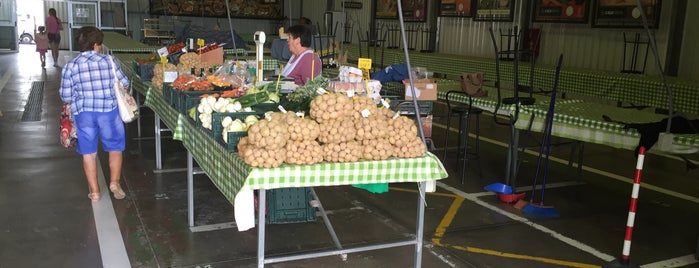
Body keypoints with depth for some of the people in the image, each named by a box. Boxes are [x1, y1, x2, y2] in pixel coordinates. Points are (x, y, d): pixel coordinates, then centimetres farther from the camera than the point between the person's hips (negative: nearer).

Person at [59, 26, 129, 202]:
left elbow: (66, 97, -1)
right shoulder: (108, 61, -4)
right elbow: (124, 83, 6)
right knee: (115, 148, 17)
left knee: (88, 152, 12)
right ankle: (114, 182, 6)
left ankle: (94, 191, 16)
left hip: (83, 113, 1)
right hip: (108, 110, -1)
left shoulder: (70, 66, -2)